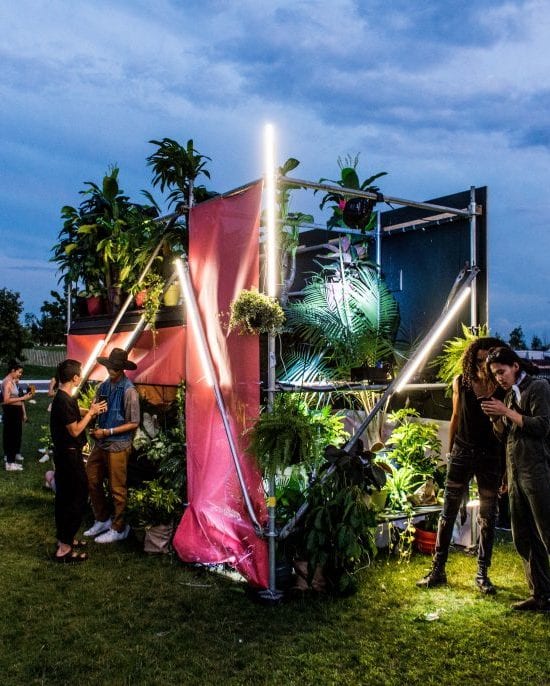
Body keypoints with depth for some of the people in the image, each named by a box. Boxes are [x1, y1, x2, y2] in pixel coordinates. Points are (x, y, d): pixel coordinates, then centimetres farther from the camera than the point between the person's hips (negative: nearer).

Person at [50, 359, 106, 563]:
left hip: (63, 454, 11)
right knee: (77, 499, -5)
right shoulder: (65, 401, -22)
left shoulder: (61, 397, 9)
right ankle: (64, 549, -1)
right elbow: (75, 430, -21)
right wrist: (91, 412, -12)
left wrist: (92, 412, 5)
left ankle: (64, 539, 30)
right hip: (70, 455, -11)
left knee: (64, 497, 18)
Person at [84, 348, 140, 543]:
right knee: (91, 480, 14)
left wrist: (108, 432, -18)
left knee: (117, 488, 4)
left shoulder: (128, 391, -16)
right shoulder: (104, 386, 4)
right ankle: (102, 520, 32)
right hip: (101, 443, 7)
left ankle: (118, 529, 19)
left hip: (118, 446, -7)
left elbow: (134, 423, -15)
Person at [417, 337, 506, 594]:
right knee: (448, 513, 5)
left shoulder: (503, 388, -7)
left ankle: (482, 574, 22)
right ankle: (438, 571, 15)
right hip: (463, 452, 1)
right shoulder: (461, 382, -2)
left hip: (491, 456, -1)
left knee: (487, 517, 8)